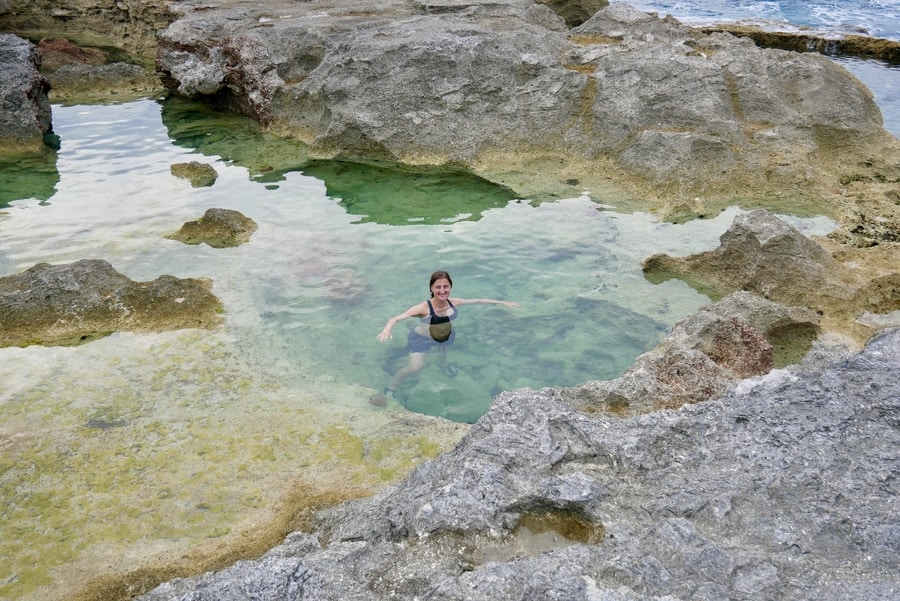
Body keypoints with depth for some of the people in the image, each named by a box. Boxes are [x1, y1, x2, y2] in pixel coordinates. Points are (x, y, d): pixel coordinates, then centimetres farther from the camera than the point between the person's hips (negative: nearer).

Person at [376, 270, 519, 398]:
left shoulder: (454, 303, -24)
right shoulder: (423, 308, -38)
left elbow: (478, 300, -9)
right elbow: (395, 318, -43)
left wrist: (502, 302, -2)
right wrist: (387, 329, -65)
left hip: (444, 336, 5)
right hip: (421, 339, -5)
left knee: (443, 352, 32)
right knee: (415, 366, -18)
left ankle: (443, 363, 72)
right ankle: (391, 387, 9)